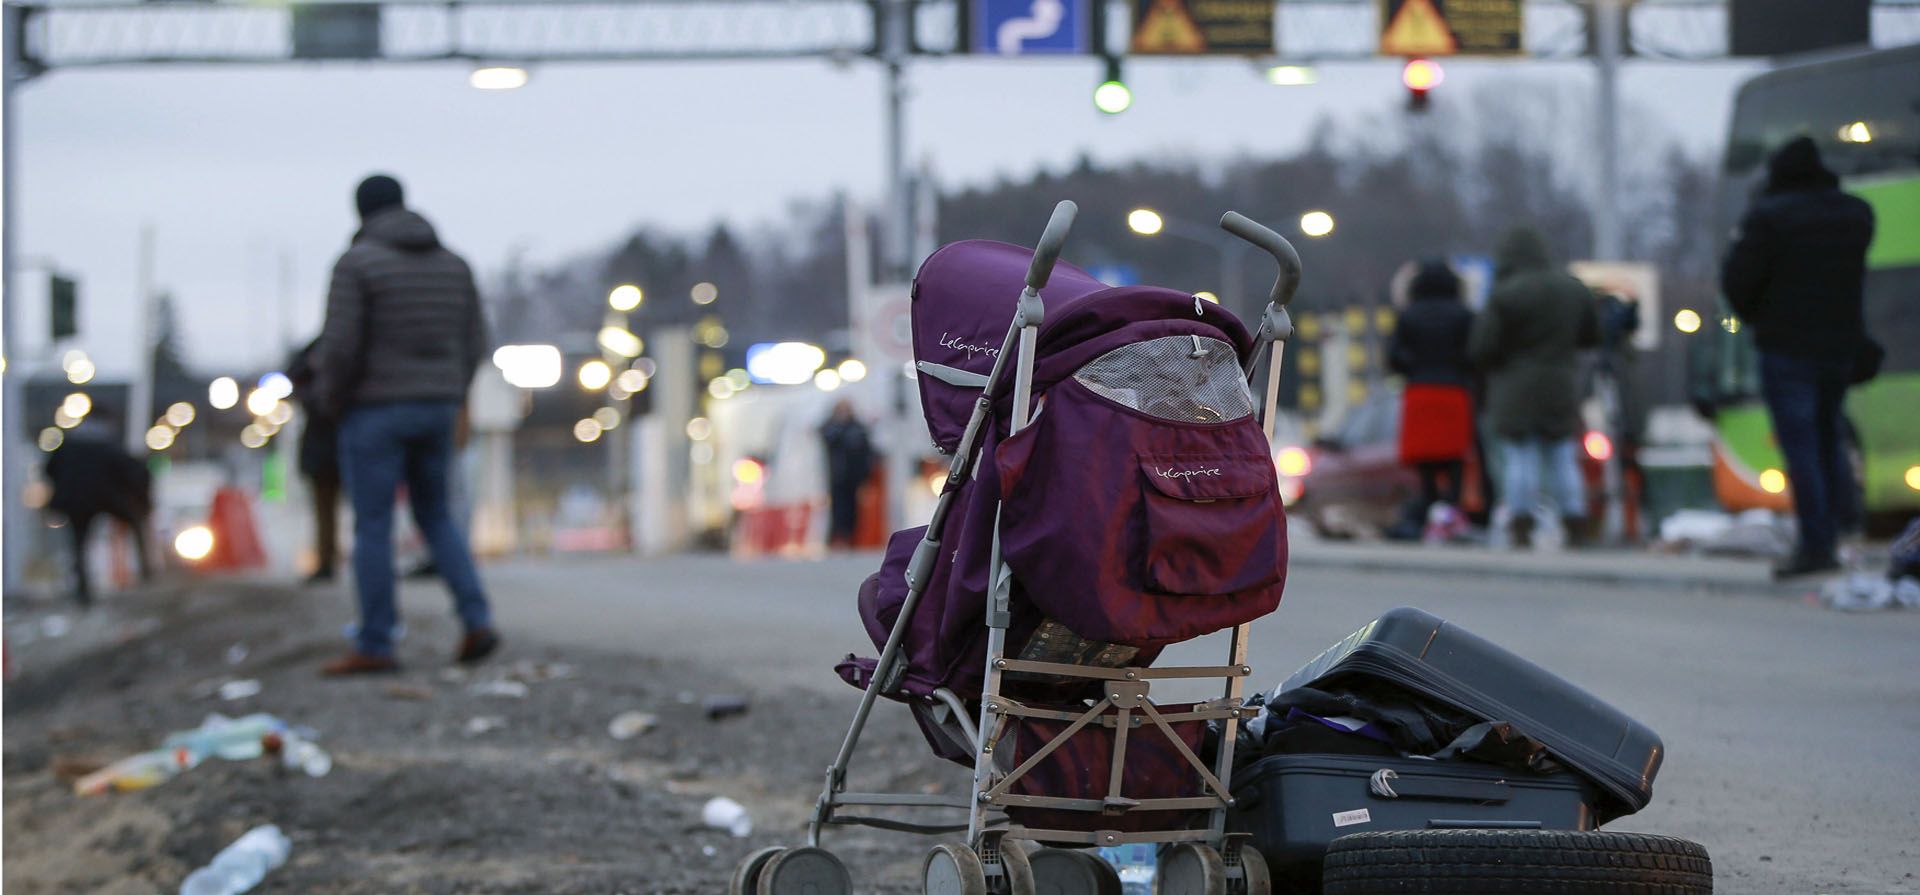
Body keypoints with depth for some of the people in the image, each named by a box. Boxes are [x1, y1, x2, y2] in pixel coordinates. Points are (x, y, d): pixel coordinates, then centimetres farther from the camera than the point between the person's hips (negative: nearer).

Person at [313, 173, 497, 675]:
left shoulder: (356, 263, -11)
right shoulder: (452, 264, 7)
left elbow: (340, 346, -16)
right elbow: (473, 344, 7)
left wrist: (333, 402, 1)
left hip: (376, 410, -5)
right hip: (435, 410, 5)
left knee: (372, 527, 1)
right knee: (435, 517, 16)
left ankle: (375, 646, 3)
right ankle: (477, 622, 2)